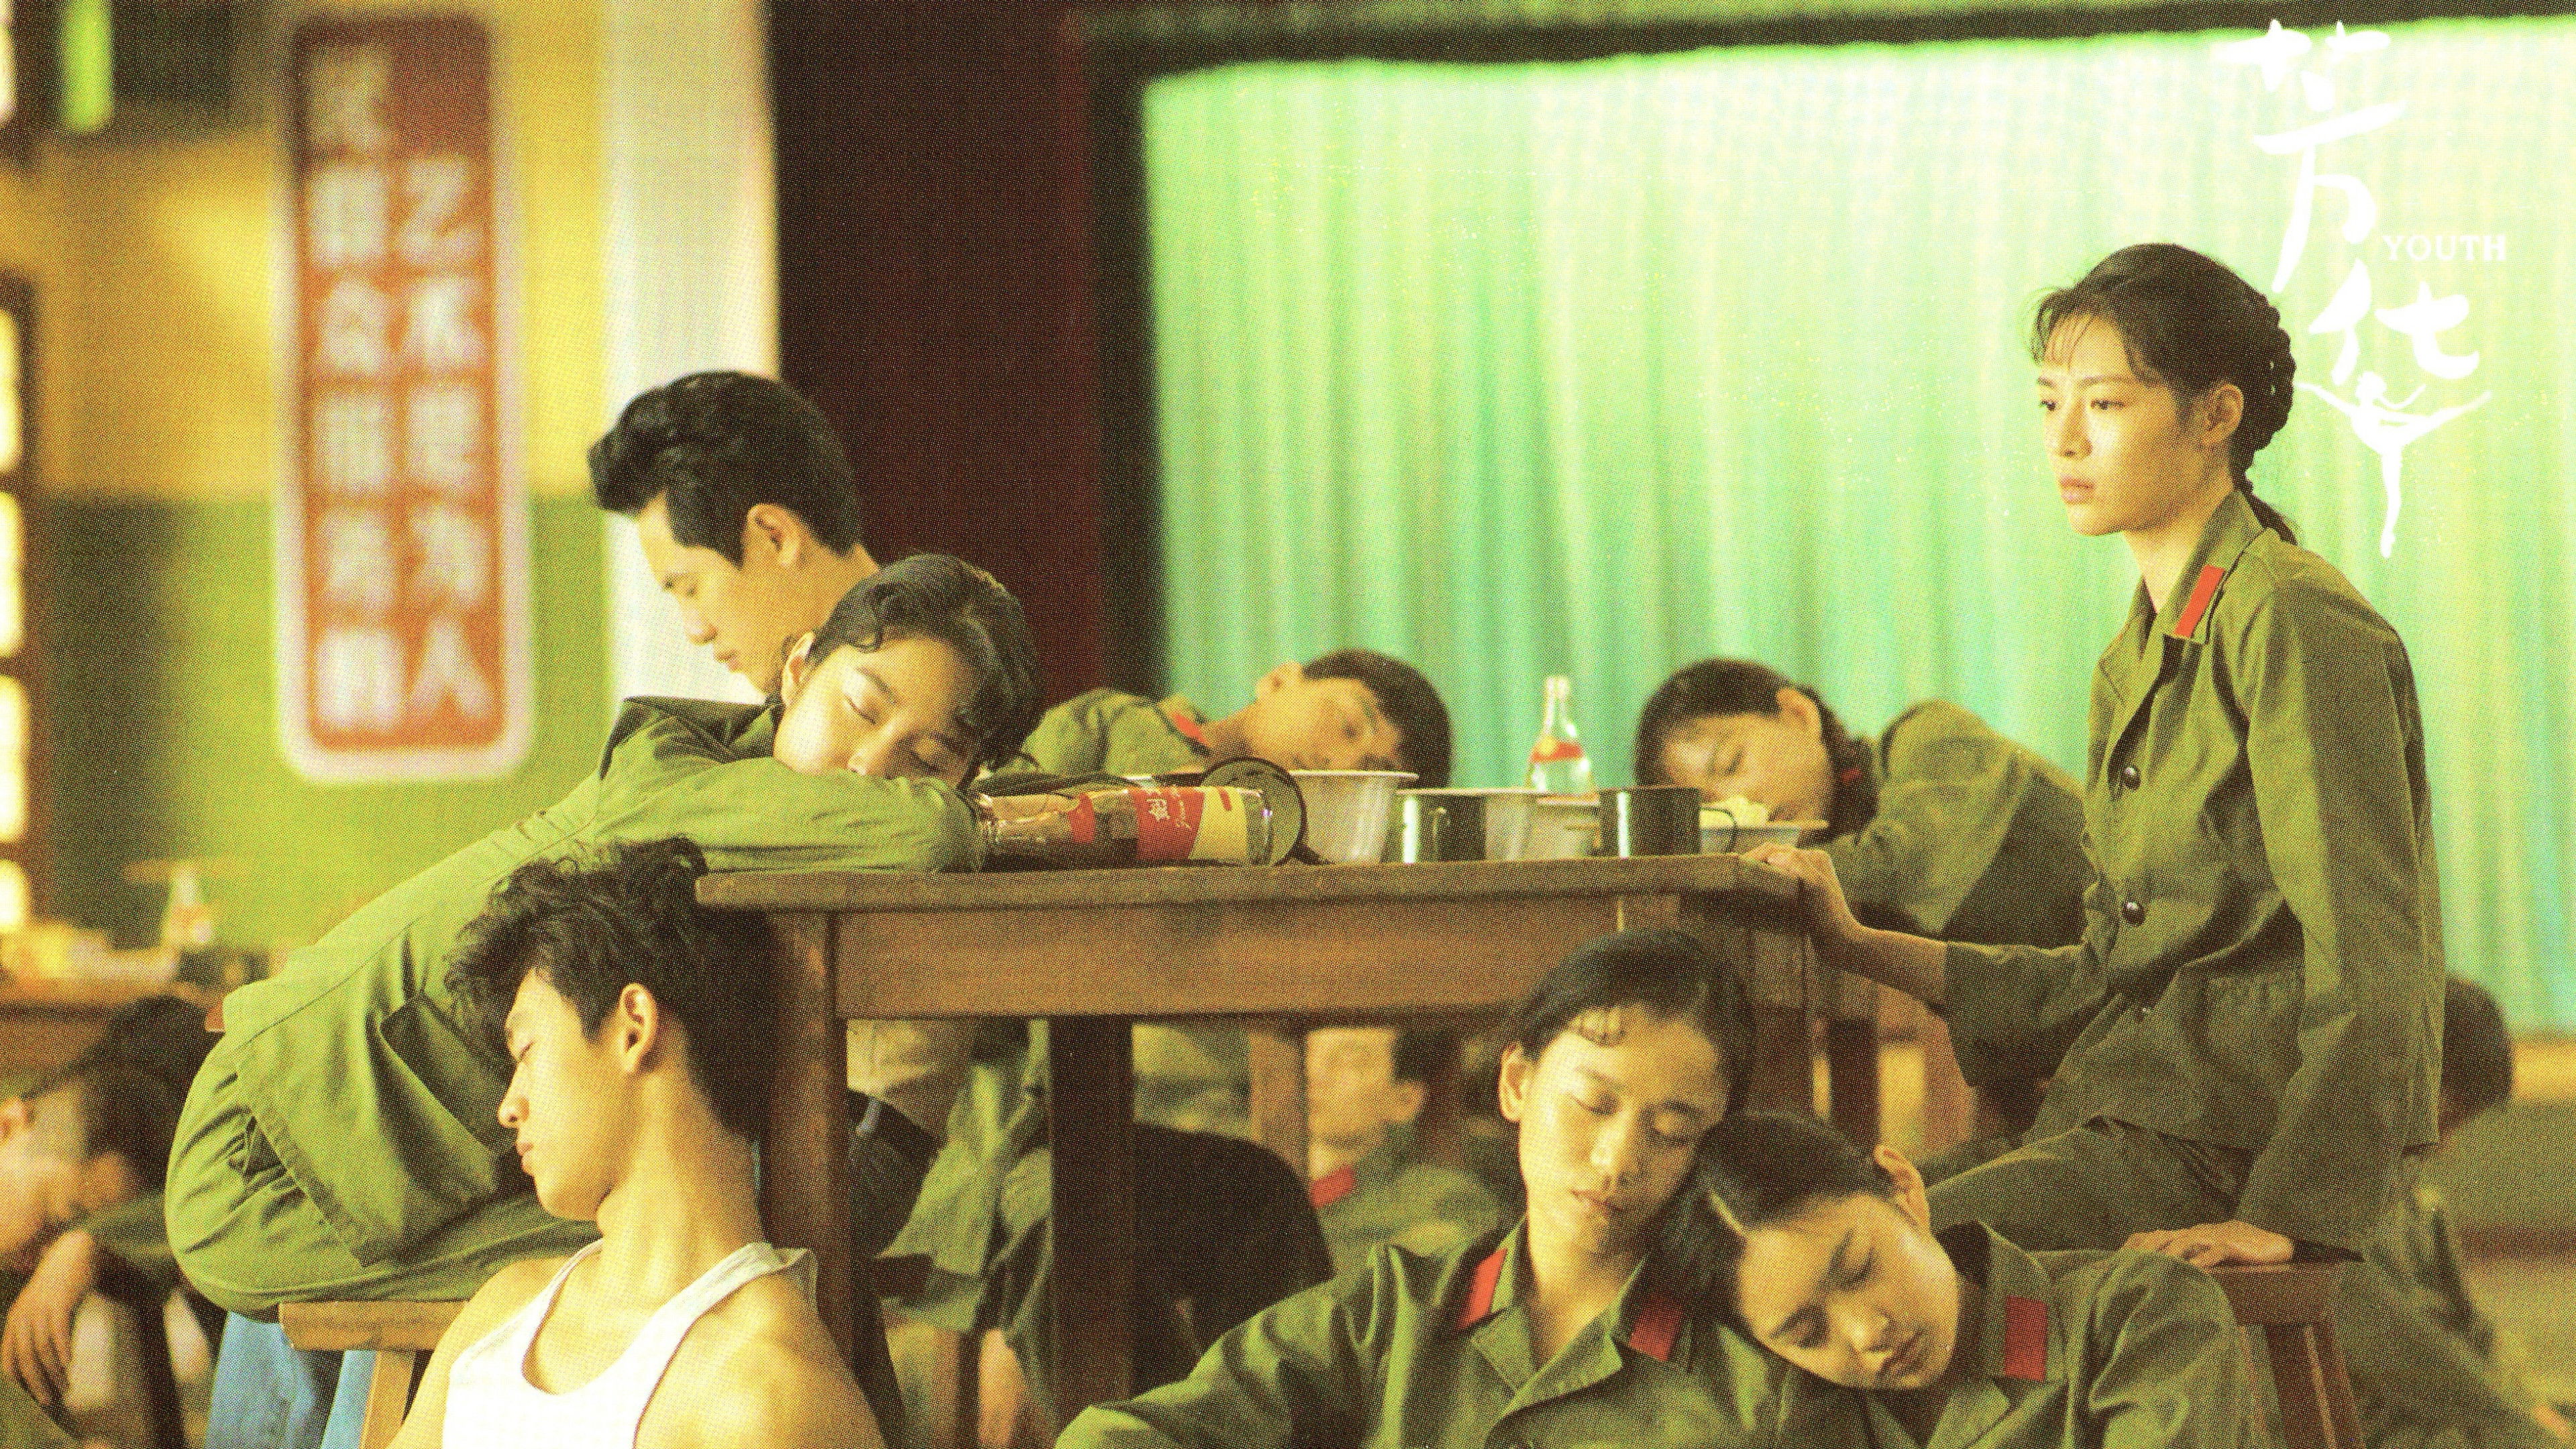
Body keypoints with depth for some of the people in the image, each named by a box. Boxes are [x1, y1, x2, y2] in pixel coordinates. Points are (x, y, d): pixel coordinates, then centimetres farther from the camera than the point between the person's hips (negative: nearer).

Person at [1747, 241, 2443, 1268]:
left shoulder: (2294, 625, -10)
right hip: (2130, 1122, 9)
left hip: (2238, 1140, -8)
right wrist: (1863, 948, 18)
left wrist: (2285, 1220, -23)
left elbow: (2369, 966, -15)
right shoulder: (2136, 663, 20)